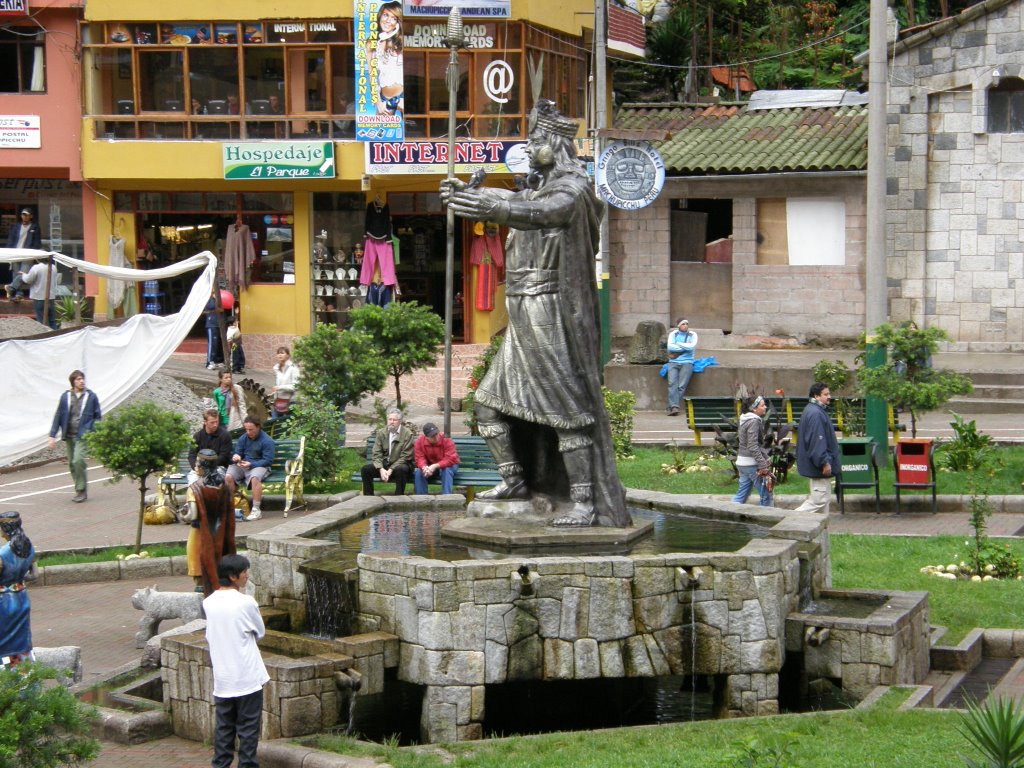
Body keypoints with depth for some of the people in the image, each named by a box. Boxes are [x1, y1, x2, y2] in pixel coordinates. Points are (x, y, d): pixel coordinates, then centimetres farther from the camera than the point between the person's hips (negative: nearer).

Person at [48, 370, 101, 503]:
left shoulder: (91, 396, -1)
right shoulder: (65, 397, 4)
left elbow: (98, 417, 6)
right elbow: (58, 416, 7)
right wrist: (53, 436, 3)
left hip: (83, 435, -4)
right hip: (69, 435, 4)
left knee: (78, 460, -19)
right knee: (72, 463, 7)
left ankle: (81, 490, -8)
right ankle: (80, 490, 21)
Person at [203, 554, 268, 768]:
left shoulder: (209, 603, 1)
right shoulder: (245, 603, -14)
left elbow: (209, 636, 11)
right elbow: (260, 632, 1)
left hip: (222, 679, 5)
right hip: (247, 677, -5)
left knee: (223, 728, 12)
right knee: (248, 729, 4)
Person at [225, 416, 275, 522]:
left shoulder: (267, 441, -8)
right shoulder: (243, 438, 9)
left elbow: (268, 460, -12)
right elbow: (237, 452, 17)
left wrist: (250, 464, -21)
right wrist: (236, 457, -10)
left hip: (259, 466, -5)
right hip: (242, 465, 5)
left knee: (255, 478, -40)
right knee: (228, 477, -25)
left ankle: (256, 510, -32)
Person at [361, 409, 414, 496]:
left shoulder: (407, 434, -8)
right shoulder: (381, 433, 5)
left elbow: (405, 456, -12)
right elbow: (377, 454, 0)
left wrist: (390, 470, -21)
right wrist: (381, 469, -19)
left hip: (400, 464, -4)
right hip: (384, 464, 4)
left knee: (401, 469, -38)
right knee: (366, 468, -20)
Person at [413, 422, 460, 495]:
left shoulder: (447, 440, -23)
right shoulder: (420, 441, -14)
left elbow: (451, 459, -28)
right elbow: (419, 458, -14)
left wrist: (435, 466, -41)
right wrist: (425, 467, -38)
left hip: (447, 466, -2)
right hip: (429, 467, 2)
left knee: (447, 471, -35)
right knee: (418, 472, -25)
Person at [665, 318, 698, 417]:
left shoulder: (692, 335, 9)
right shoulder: (673, 334, 10)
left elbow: (692, 346, -8)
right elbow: (670, 347, -5)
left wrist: (678, 344, -2)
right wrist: (685, 347, -5)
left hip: (687, 362, -1)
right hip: (674, 362, 1)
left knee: (682, 386, -16)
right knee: (672, 383, -21)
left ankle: (671, 407, -16)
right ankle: (674, 407, -29)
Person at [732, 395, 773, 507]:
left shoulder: (746, 420, 14)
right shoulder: (754, 422, -15)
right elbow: (753, 447, -22)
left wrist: (765, 459, 20)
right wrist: (763, 465, -23)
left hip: (743, 463, 10)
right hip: (752, 463, -10)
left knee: (742, 495, 11)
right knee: (766, 495, -1)